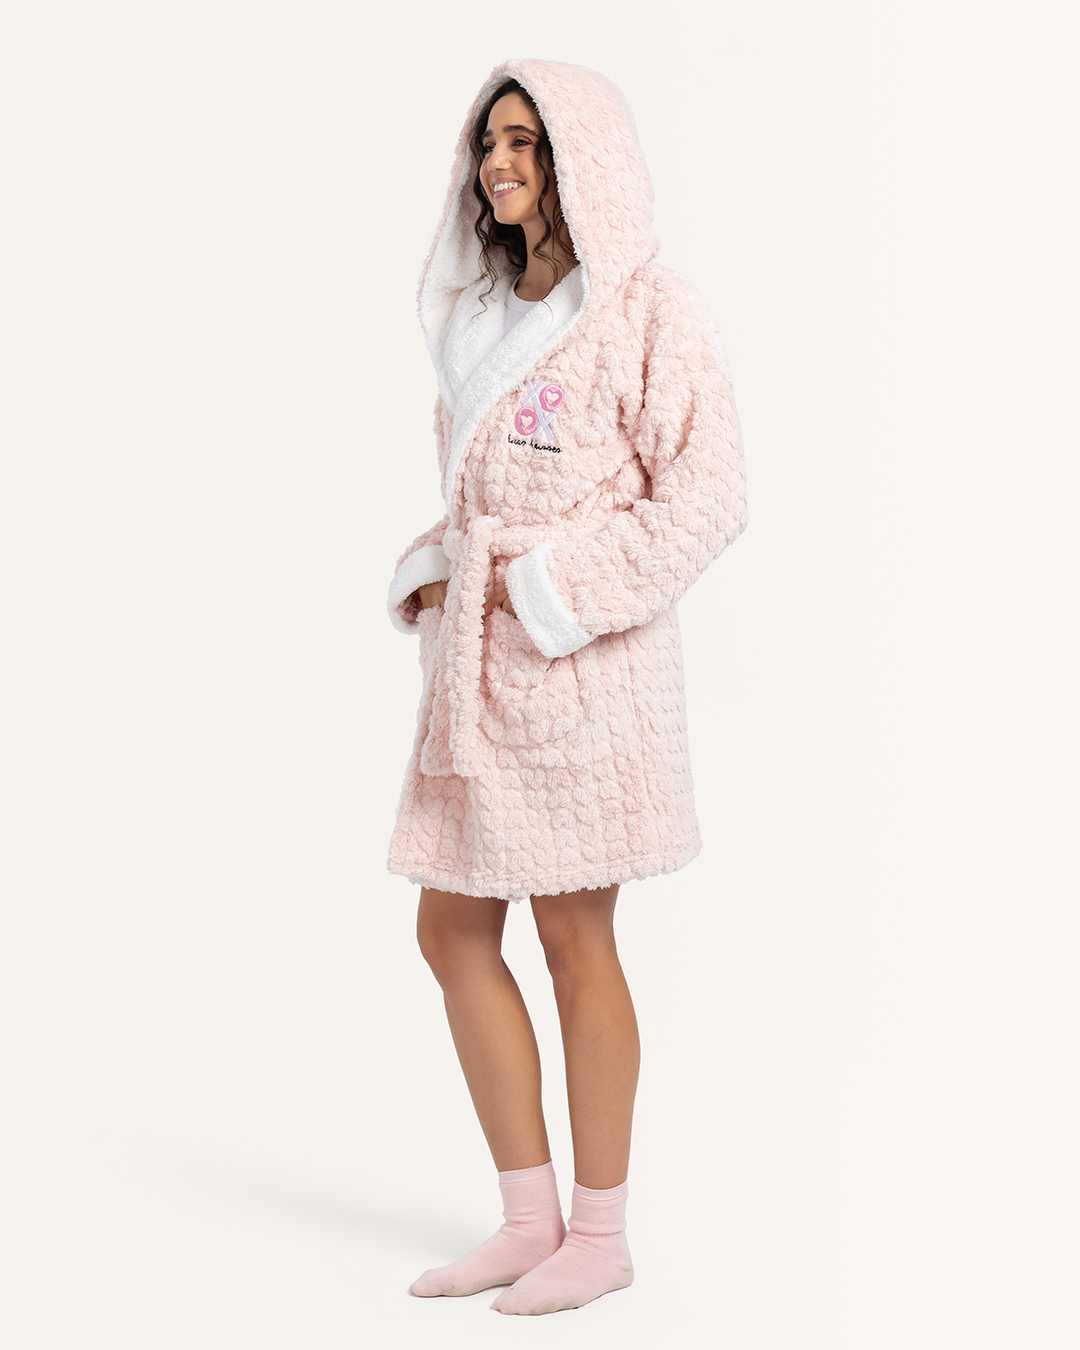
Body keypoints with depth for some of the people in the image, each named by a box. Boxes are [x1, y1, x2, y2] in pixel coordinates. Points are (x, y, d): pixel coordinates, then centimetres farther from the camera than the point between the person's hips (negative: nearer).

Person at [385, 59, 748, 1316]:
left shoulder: (647, 311, -8)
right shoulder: (488, 315, 15)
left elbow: (705, 496, -13)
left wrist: (555, 589, -16)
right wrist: (431, 571, 5)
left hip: (584, 664, -8)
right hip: (475, 663, 8)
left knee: (574, 938, 1)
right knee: (452, 933, 8)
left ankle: (600, 1230, 17)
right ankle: (531, 1216, 21)